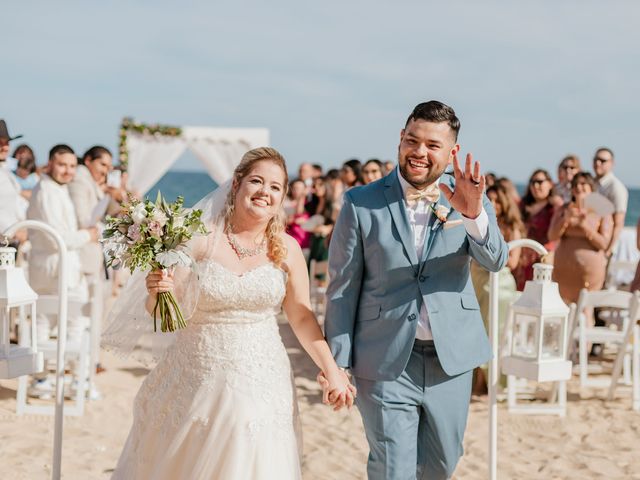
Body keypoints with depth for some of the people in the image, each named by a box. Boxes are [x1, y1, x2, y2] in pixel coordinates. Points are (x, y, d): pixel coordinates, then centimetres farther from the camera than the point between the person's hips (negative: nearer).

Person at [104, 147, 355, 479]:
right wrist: (157, 293, -27)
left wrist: (332, 371, 2)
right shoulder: (200, 239, -7)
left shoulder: (286, 249, -1)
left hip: (259, 386, 1)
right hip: (196, 384, -1)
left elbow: (302, 317, 7)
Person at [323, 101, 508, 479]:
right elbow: (343, 287, -3)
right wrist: (338, 361, -3)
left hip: (451, 359, 3)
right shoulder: (362, 204, -7)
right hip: (386, 362, -3)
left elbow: (495, 261, -15)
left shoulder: (469, 198, -1)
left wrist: (474, 214, -35)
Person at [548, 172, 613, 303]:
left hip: (590, 267, -3)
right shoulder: (563, 210, 11)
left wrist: (585, 226, -19)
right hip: (563, 267, 3)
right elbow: (552, 236, 0)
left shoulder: (601, 212, 1)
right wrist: (566, 219, -16)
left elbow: (603, 244, -7)